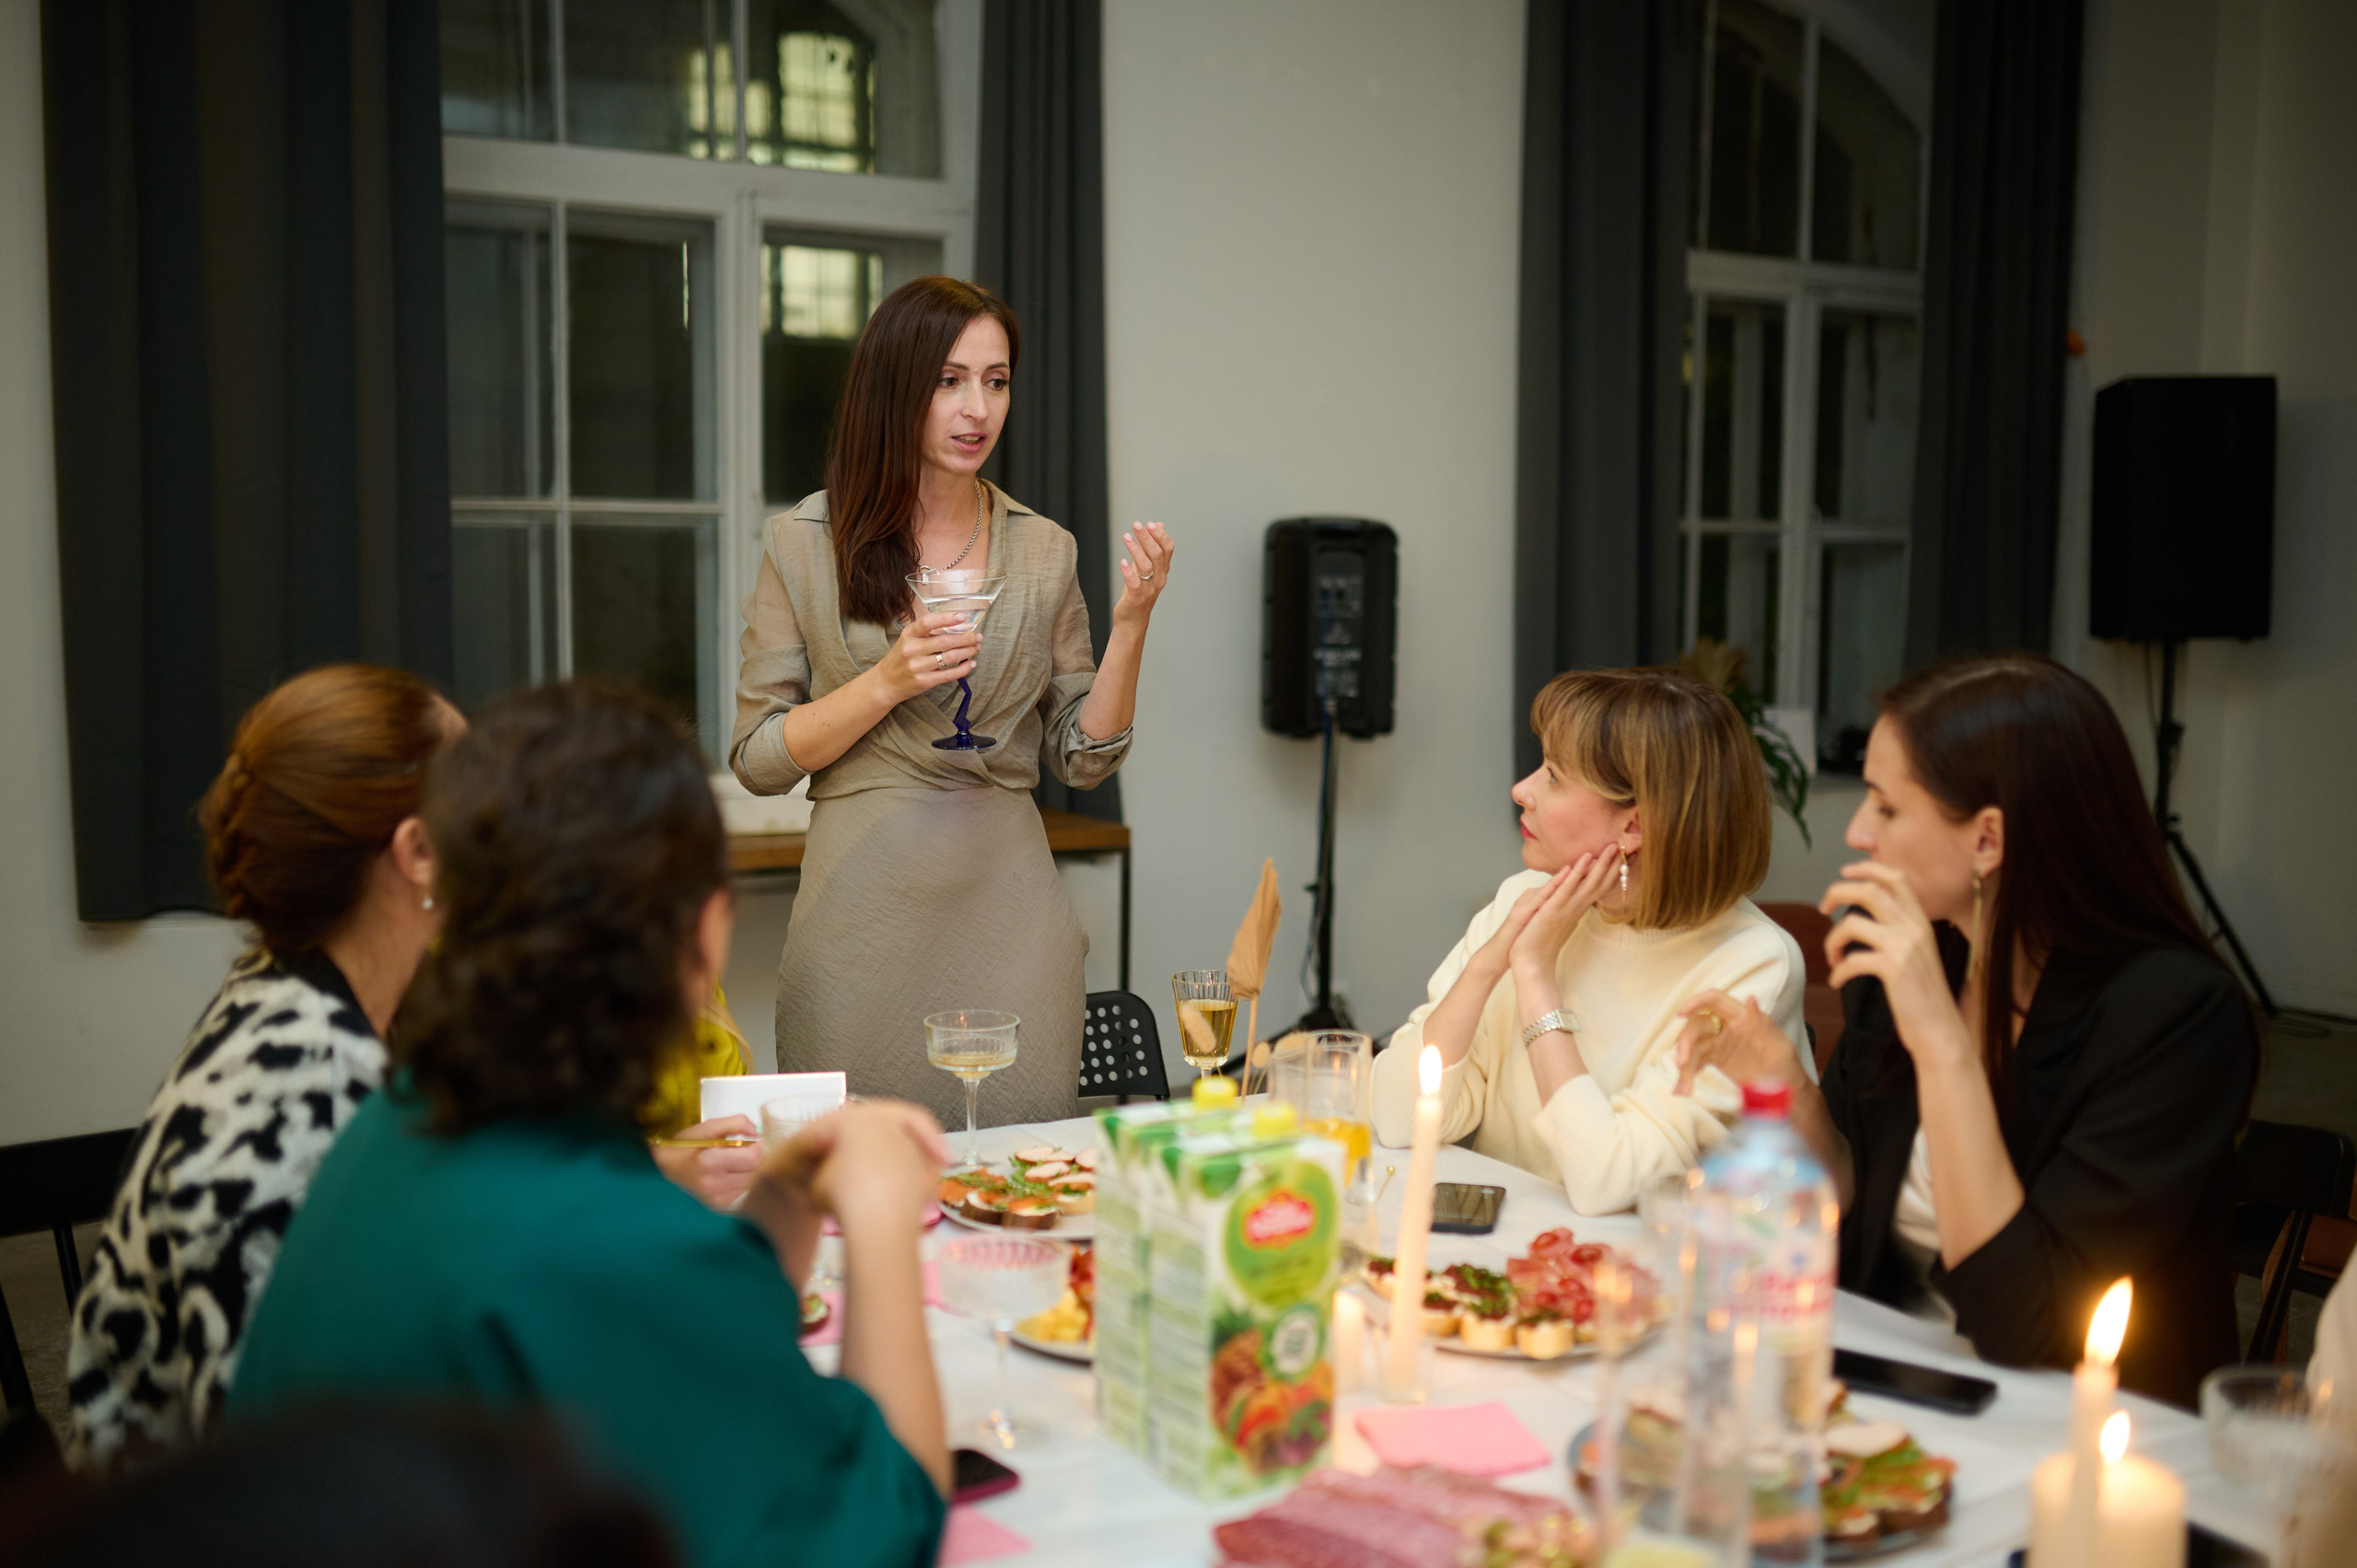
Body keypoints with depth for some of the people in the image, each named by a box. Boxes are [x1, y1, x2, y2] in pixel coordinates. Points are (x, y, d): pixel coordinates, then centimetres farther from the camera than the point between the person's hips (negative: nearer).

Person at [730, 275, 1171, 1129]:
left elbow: (1081, 759, 8)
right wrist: (888, 682, -14)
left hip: (1009, 905, 3)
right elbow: (757, 758, -1)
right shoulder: (805, 543, 0)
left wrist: (1130, 625, -5)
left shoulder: (1043, 549, 7)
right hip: (865, 908, -2)